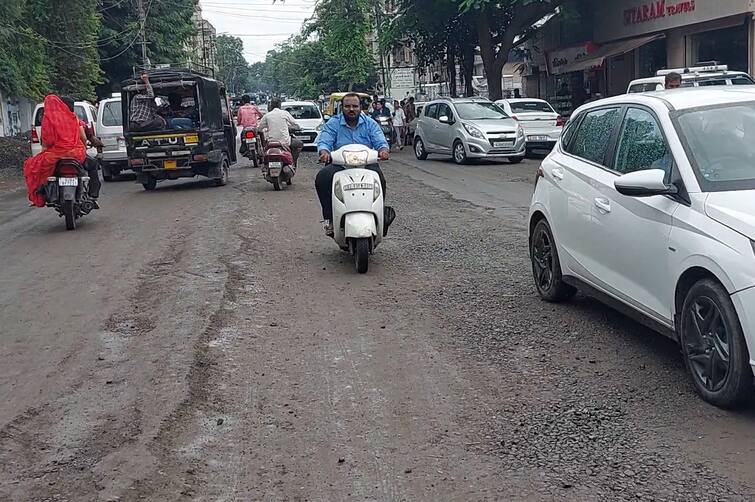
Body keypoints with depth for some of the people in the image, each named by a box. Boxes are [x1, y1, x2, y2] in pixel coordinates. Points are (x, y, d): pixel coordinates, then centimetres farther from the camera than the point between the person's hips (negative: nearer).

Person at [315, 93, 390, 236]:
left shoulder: (370, 124, 11)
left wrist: (383, 150, -26)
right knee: (322, 178, -29)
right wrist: (324, 152, -30)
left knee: (379, 178, -33)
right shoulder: (333, 123, 8)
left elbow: (380, 141, -1)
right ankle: (329, 218, -20)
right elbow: (324, 141, -5)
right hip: (339, 165, 0)